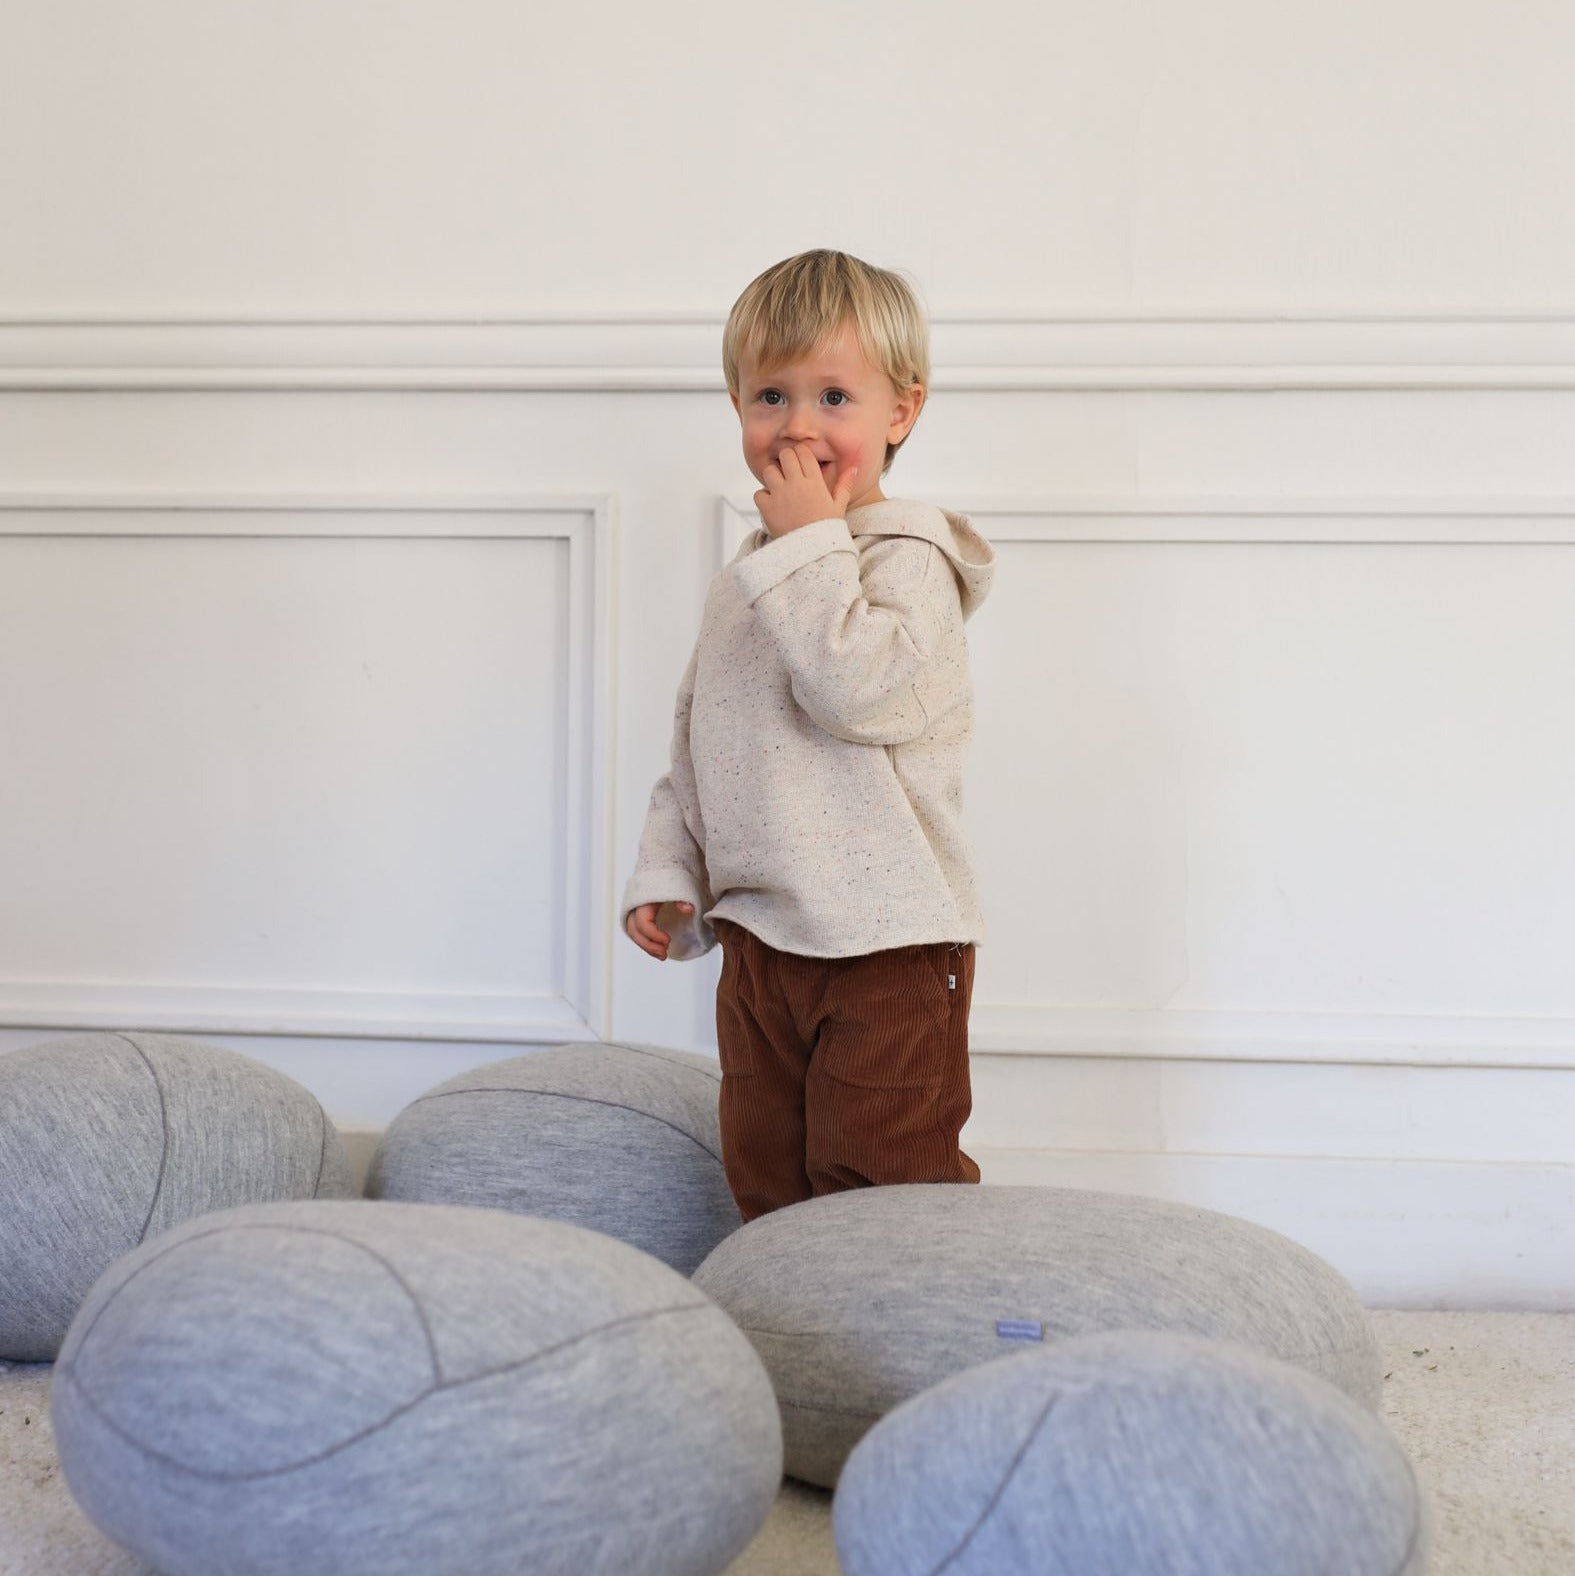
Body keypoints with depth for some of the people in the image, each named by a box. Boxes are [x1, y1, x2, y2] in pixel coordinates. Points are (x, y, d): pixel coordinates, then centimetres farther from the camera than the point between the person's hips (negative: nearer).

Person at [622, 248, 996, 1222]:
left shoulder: (909, 559, -10)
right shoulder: (744, 589, 14)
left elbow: (856, 687, -28)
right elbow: (694, 752, 20)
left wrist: (811, 543, -20)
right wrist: (666, 873, 11)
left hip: (887, 948, -8)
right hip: (759, 940, 8)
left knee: (880, 1191, -2)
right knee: (765, 1181, 16)